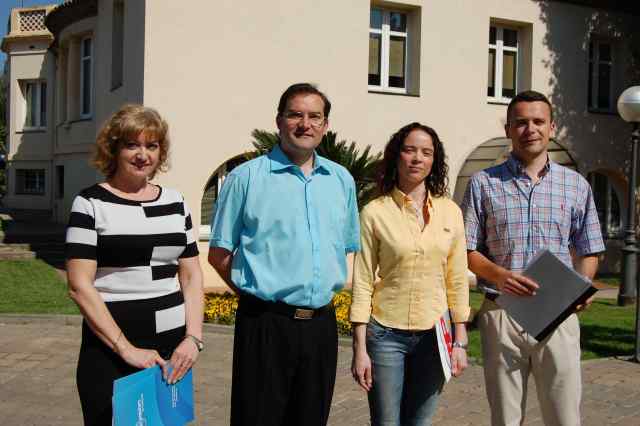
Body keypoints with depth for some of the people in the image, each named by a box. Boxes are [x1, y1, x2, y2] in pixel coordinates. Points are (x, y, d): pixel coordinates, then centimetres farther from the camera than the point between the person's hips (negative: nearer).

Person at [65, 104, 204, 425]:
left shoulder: (175, 202, 9)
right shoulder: (91, 203, -4)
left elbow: (191, 276, 10)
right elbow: (79, 286, -10)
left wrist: (193, 337, -3)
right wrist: (125, 348, -15)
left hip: (172, 349, 4)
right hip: (110, 353, -4)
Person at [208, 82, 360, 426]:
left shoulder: (341, 179, 10)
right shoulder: (247, 177, -3)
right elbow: (218, 253, 0)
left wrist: (321, 291, 11)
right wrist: (256, 292, -2)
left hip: (321, 324, 5)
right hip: (266, 323, -4)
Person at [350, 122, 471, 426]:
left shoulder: (450, 212, 3)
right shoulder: (375, 213, -5)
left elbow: (457, 280, 7)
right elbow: (362, 283, -5)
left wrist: (460, 341, 5)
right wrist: (360, 349, -7)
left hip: (433, 335, 3)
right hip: (386, 333, -2)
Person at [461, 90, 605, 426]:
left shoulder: (576, 185, 9)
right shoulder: (483, 183, 4)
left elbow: (588, 252, 15)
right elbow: (467, 251, 3)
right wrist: (498, 275, -16)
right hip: (501, 315, -1)